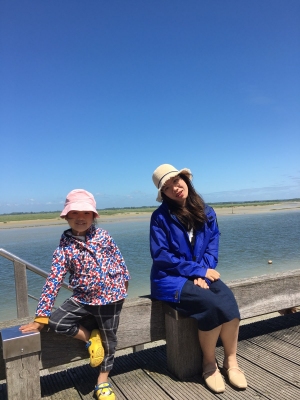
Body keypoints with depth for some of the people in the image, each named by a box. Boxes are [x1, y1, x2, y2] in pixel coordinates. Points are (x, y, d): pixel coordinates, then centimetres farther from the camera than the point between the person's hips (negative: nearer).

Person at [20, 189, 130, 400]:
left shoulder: (103, 235, -8)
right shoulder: (65, 244, -8)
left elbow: (118, 258, 6)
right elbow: (55, 278, -11)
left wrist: (124, 281, 14)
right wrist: (41, 314, -13)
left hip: (110, 296, -1)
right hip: (82, 298, 1)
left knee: (108, 338, 11)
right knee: (56, 322, -16)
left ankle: (103, 381, 36)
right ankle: (89, 337, 10)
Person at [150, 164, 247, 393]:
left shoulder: (206, 212, 4)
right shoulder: (160, 217, -10)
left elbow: (212, 247, 4)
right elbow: (161, 256, -13)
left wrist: (202, 274, -13)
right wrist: (199, 270, -15)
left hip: (202, 275, 5)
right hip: (171, 279, -4)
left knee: (229, 301, -23)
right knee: (213, 305, -26)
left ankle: (231, 362, -3)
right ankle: (209, 364, -2)